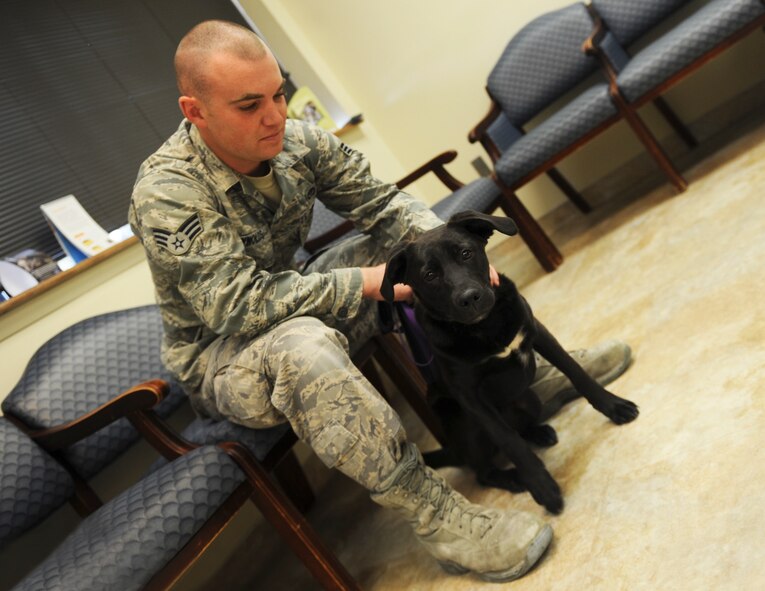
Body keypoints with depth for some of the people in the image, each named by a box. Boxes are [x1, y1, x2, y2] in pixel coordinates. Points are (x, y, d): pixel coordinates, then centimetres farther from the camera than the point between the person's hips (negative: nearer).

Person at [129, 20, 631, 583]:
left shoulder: (297, 140, -10)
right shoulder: (166, 194, -26)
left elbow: (383, 202, -7)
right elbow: (239, 303, -33)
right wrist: (367, 281, -33)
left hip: (293, 302, 6)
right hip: (218, 356, -6)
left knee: (416, 242, -3)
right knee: (304, 345, -41)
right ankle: (439, 520, -28)